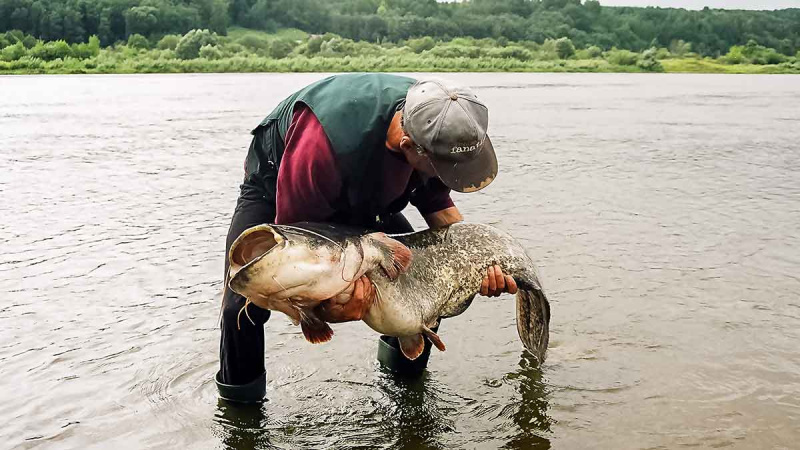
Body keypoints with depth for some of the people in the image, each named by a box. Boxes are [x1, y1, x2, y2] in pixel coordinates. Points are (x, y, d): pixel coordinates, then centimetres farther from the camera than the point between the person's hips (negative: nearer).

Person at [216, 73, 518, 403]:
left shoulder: (440, 126, -26)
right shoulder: (324, 144, -46)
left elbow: (436, 200, -7)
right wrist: (324, 303, -46)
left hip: (364, 195, 5)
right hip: (281, 194, -5)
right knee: (242, 305, -23)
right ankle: (241, 405, 3)